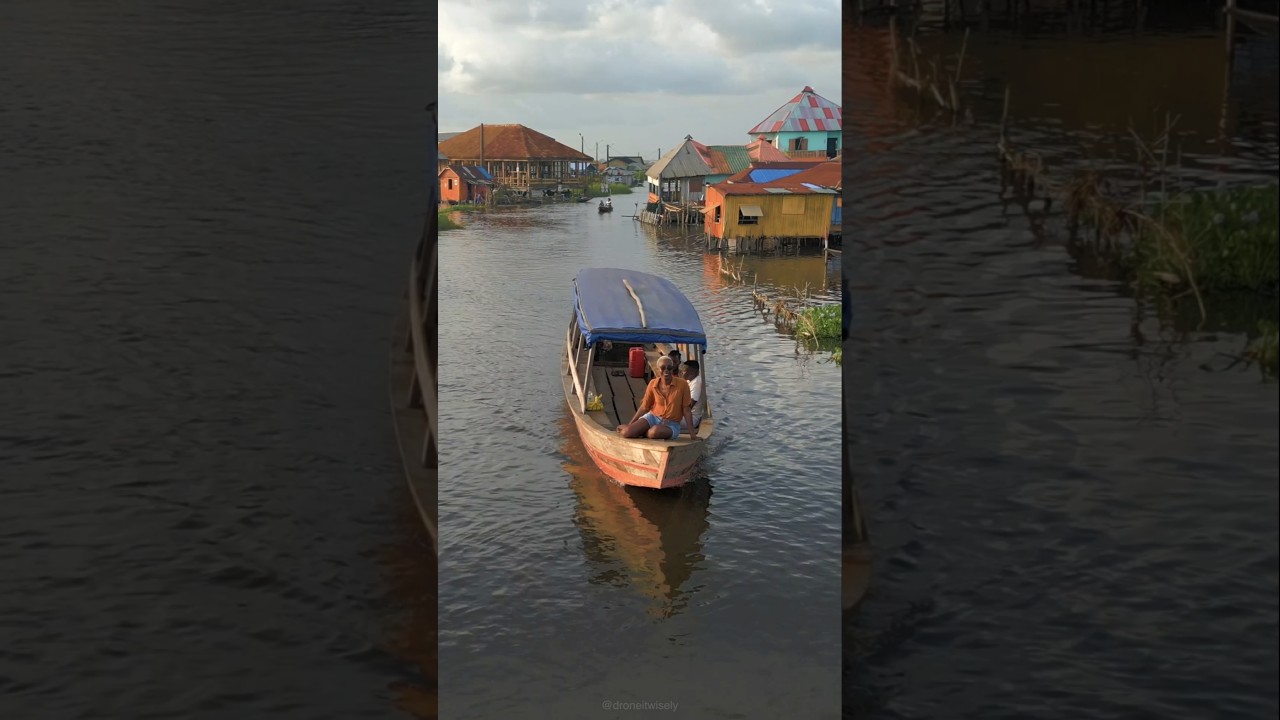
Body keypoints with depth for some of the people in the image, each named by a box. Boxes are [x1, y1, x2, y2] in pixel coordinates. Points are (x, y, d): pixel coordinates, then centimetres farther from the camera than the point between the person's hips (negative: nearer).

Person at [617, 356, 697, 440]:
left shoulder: (682, 384, -11)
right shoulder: (653, 384, -2)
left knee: (655, 431, -38)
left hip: (671, 424, -2)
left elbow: (686, 410, -7)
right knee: (626, 432, -23)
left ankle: (645, 432, -4)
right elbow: (644, 407, 6)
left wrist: (692, 433, -9)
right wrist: (629, 424, 3)